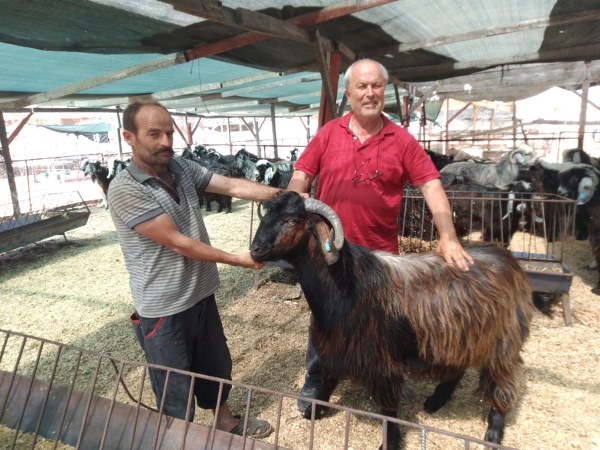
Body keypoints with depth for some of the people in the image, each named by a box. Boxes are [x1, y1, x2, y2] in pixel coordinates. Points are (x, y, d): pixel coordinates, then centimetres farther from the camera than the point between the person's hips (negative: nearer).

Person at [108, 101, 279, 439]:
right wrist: (237, 259, -16)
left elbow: (234, 186, -5)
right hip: (164, 309, -7)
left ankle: (225, 421, 50)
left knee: (217, 366, 26)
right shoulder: (125, 190, -20)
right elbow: (177, 242, -21)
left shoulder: (182, 167, 0)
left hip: (201, 294, 7)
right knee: (176, 393, 13)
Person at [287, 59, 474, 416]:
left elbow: (431, 186, -7)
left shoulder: (401, 140, -3)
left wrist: (448, 237, -17)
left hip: (380, 254, 0)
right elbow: (301, 178, 2)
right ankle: (316, 386, 36)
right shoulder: (328, 133, 0)